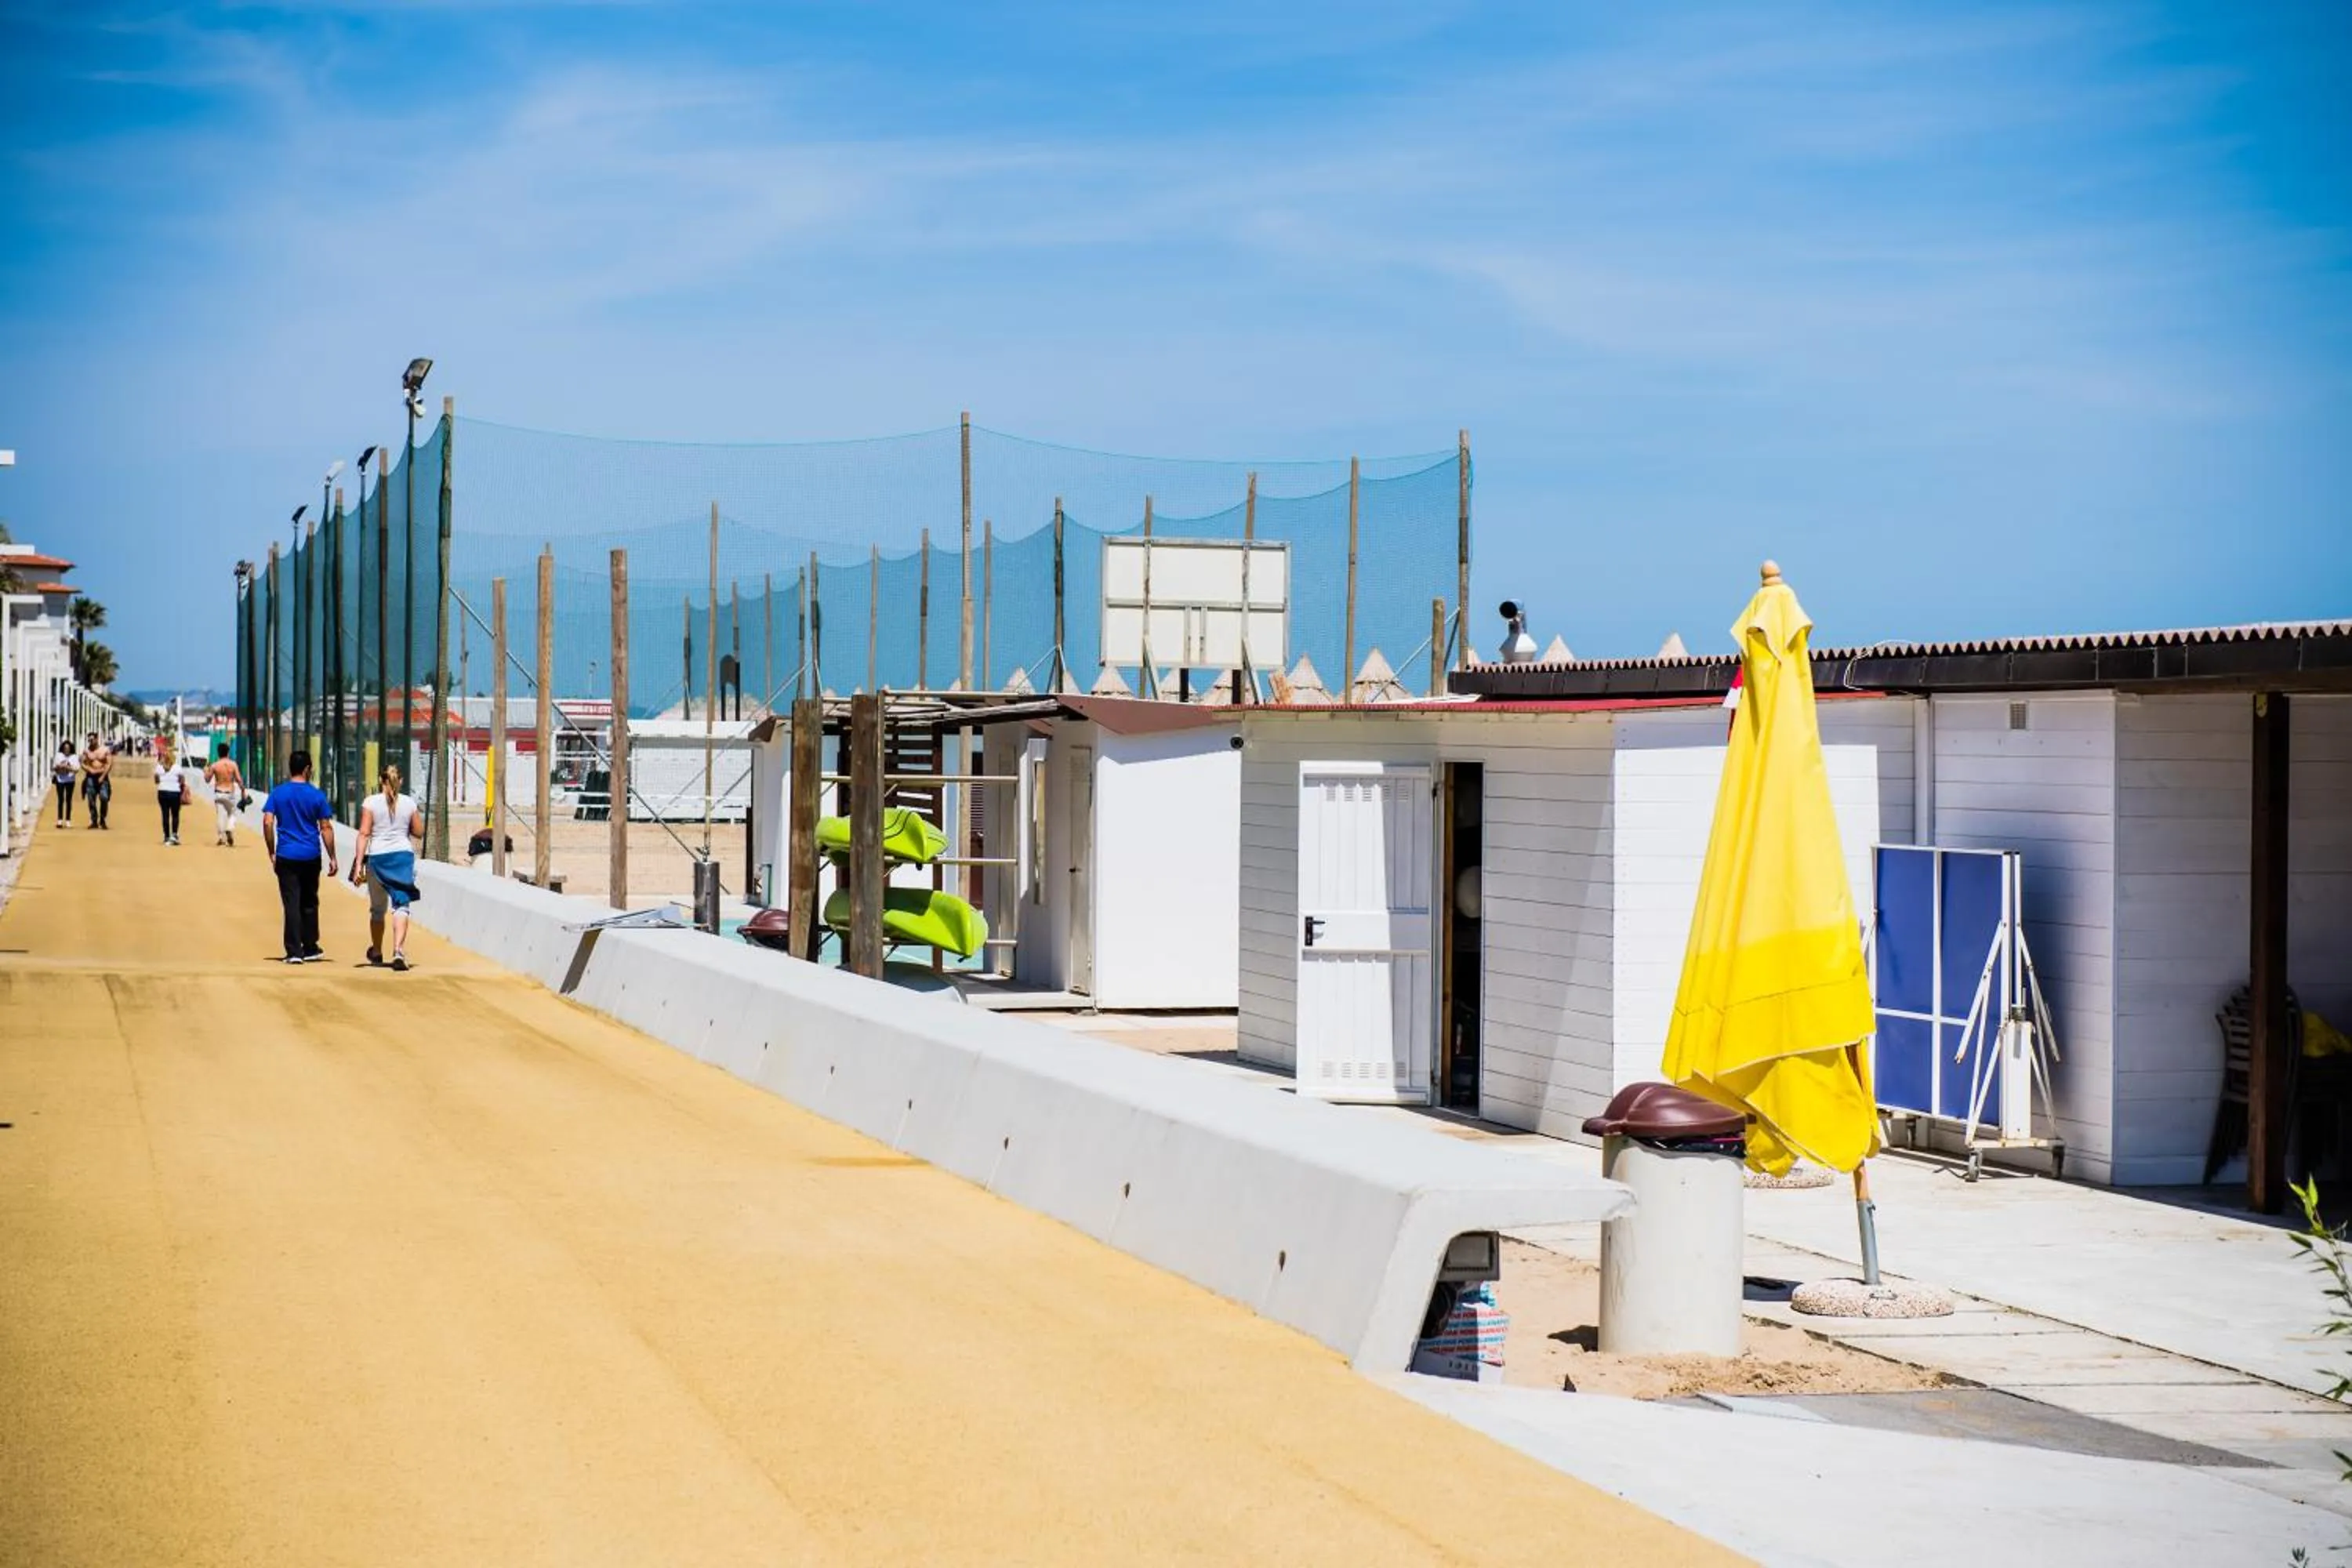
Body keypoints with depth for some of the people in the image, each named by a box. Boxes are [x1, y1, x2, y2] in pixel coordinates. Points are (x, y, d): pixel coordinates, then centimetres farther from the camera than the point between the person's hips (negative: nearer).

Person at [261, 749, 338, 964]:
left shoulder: (277, 793, 1)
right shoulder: (317, 795, -1)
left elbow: (267, 823, -5)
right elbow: (326, 828, -2)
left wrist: (272, 853, 3)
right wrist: (332, 857, 4)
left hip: (286, 857, 0)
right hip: (311, 857, 0)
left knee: (291, 904, 0)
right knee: (309, 903, 14)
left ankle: (294, 952, -4)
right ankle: (310, 949, 21)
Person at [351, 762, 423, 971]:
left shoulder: (371, 803, -4)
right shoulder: (409, 803, 2)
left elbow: (364, 834, -9)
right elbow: (419, 831, 9)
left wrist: (359, 864, -10)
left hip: (377, 857, 0)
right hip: (403, 854, 0)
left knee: (377, 908, 16)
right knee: (401, 905, -5)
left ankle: (376, 952, 33)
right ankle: (398, 950, -24)